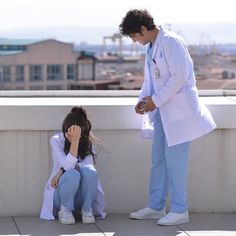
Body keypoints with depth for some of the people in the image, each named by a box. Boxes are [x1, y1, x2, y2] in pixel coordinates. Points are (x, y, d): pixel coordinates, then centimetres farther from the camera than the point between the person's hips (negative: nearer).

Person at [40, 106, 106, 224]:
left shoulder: (88, 141, 1)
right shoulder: (56, 140, -8)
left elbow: (89, 164, -16)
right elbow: (68, 165, -22)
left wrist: (62, 171, -24)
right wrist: (75, 140, -28)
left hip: (82, 195, 2)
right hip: (61, 192, -2)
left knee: (89, 170, -30)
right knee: (73, 174, -35)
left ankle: (87, 209, -11)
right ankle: (64, 210, -11)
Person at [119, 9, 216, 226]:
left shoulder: (171, 42, -15)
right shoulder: (151, 47, 13)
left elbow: (180, 76, -21)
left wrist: (156, 100, -17)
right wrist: (144, 98, 4)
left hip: (178, 110, -9)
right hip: (162, 111, 9)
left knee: (175, 160, -6)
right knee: (158, 159, 12)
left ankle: (179, 211, 2)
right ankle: (156, 207, 20)